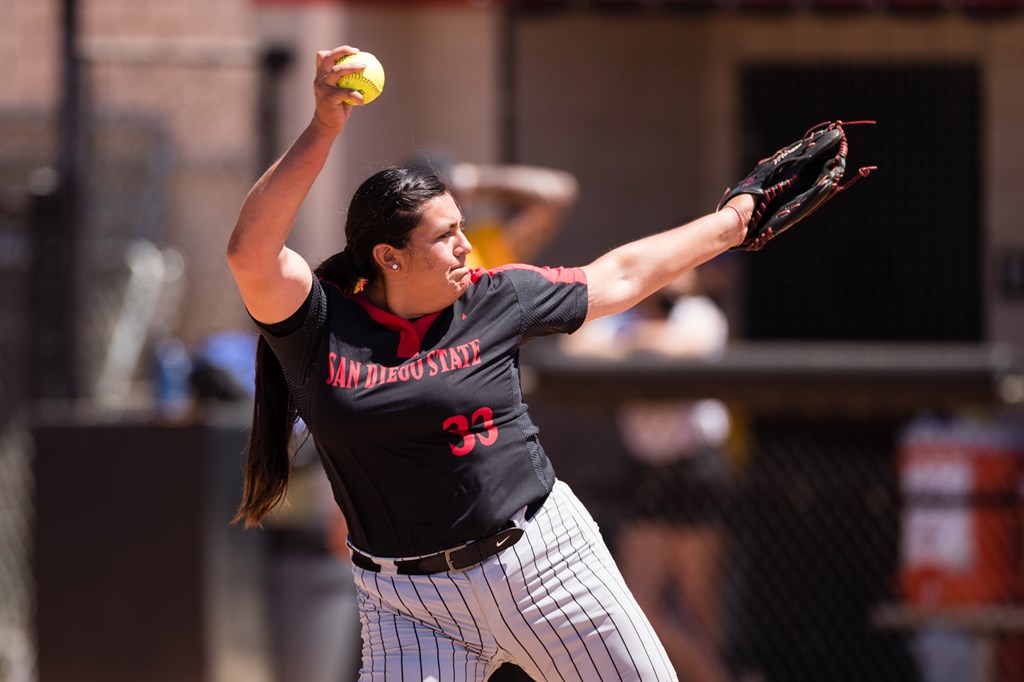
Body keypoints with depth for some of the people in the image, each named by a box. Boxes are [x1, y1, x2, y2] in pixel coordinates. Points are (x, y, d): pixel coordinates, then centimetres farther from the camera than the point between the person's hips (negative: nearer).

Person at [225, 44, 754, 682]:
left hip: (549, 563, 2)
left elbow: (620, 276, 15)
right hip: (412, 609, -2)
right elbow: (252, 253, -24)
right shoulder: (319, 329, -7)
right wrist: (324, 130, -31)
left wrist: (728, 224, 21)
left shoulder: (495, 300, 2)